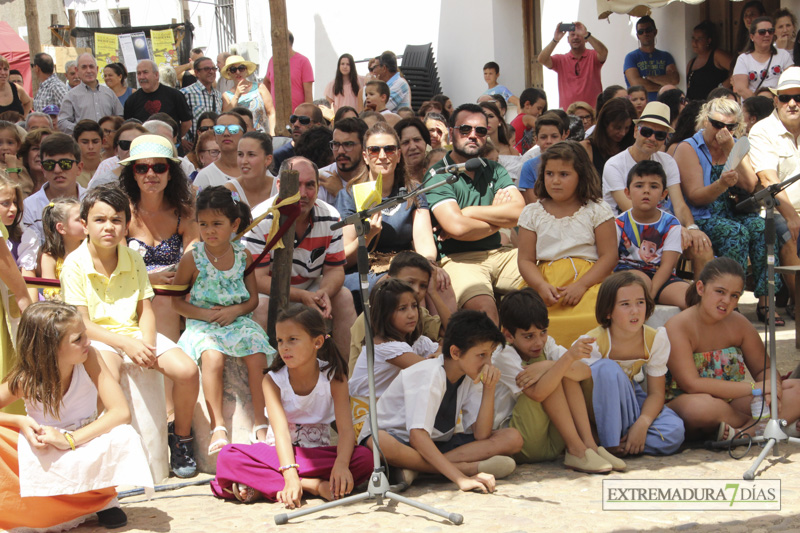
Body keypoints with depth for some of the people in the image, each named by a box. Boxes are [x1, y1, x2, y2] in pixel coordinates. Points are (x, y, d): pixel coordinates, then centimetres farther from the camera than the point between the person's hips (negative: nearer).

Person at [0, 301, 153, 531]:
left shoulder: (89, 359, -18)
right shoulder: (26, 379, -16)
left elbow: (121, 412, -25)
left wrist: (69, 439, -33)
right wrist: (19, 421, -30)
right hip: (43, 453, 1)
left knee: (123, 436, -34)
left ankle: (102, 498, -1)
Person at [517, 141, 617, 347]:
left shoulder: (597, 211, 9)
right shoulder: (532, 213, 15)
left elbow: (609, 256, 2)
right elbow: (526, 260, 9)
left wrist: (581, 285, -12)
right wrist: (542, 286, -11)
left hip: (588, 280, -2)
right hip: (543, 280, 2)